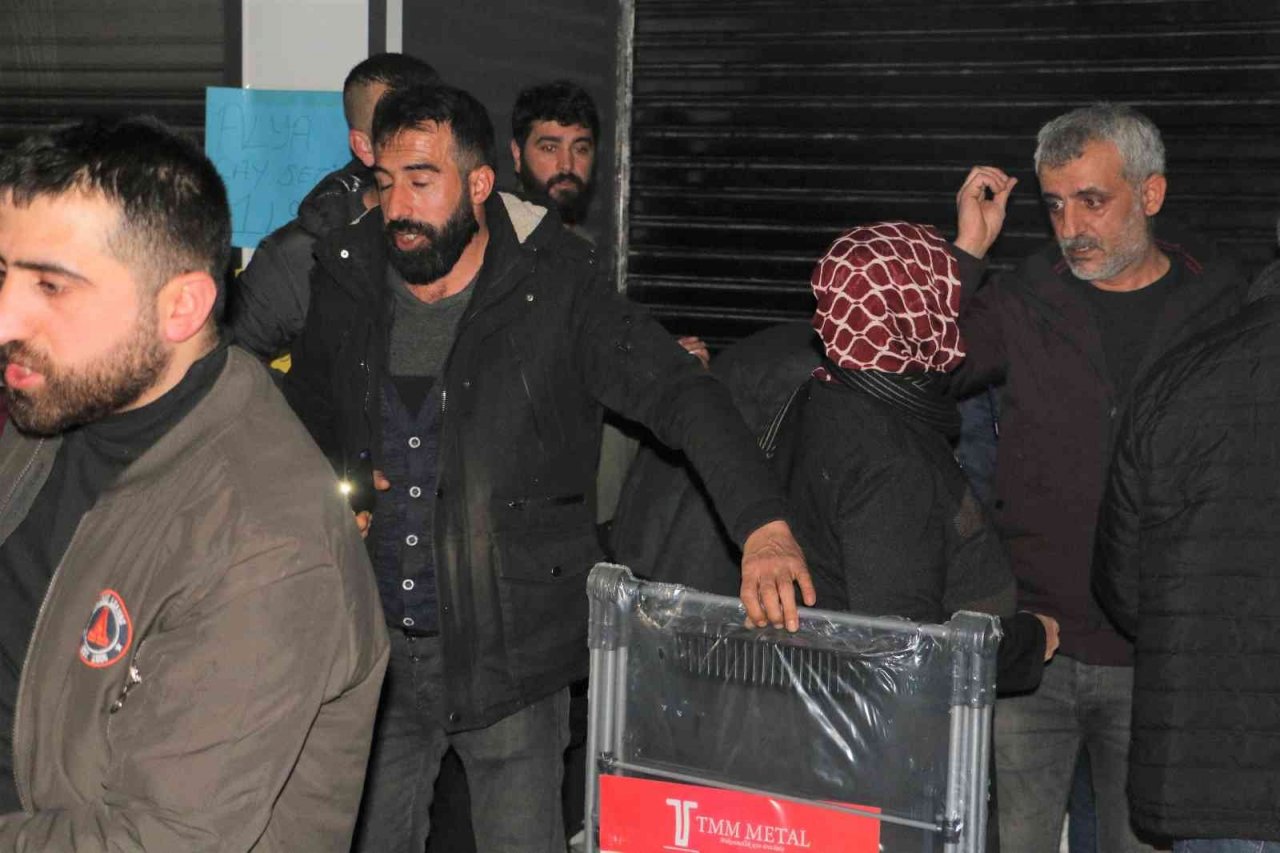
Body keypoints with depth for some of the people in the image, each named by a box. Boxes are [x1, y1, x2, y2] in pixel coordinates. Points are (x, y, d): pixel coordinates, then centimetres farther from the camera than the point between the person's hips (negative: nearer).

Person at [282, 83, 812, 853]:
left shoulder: (553, 294, -11)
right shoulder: (349, 290, 2)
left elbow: (681, 394, -22)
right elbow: (306, 426, 17)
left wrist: (765, 528, -37)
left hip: (513, 653, -3)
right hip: (376, 648, 4)